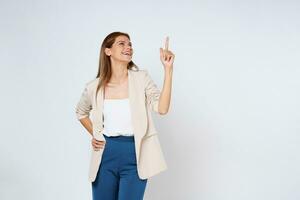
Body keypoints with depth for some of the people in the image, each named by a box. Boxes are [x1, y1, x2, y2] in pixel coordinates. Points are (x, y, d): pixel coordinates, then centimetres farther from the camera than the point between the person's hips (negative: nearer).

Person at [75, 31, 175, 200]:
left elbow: (162, 108, -18)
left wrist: (168, 69, -23)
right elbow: (81, 112, 21)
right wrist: (94, 134, 8)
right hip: (106, 154, 2)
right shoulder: (94, 87, 0)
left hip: (135, 155, -2)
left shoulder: (141, 78, -3)